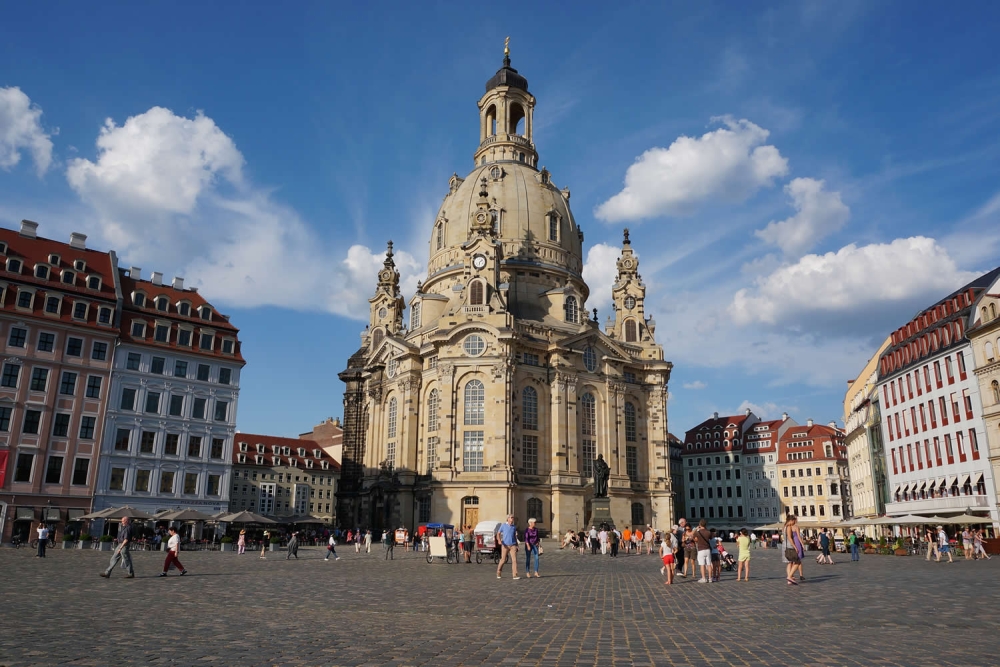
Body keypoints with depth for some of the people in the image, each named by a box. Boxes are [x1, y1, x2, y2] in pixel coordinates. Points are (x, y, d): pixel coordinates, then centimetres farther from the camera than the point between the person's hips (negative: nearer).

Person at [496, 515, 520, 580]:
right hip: (505, 545, -2)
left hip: (513, 546, 2)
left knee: (514, 560, -9)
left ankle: (515, 575, -10)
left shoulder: (514, 527, 8)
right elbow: (498, 534, -2)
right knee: (503, 560, 2)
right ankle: (498, 572, 25)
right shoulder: (503, 525, -1)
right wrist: (499, 540, -21)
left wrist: (517, 545, 11)